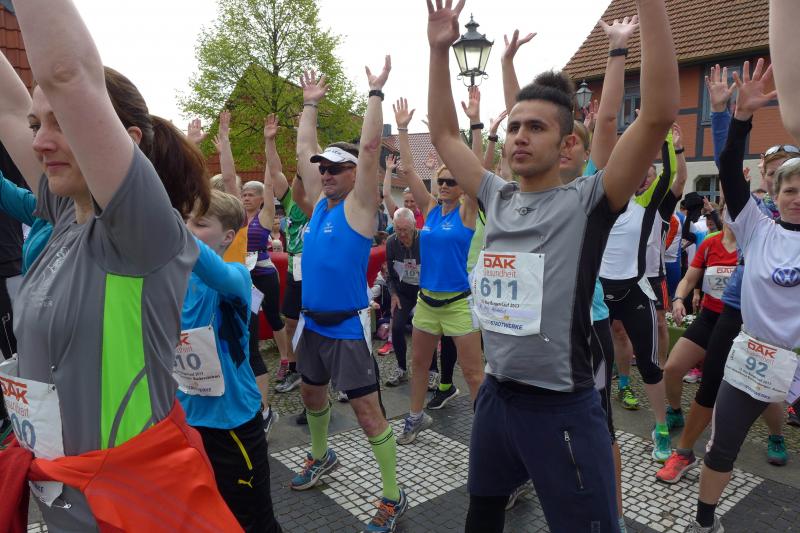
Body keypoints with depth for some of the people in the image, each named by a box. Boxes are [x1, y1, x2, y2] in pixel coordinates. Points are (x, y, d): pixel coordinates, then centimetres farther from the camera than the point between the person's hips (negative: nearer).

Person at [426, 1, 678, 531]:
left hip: (562, 407, -6)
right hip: (495, 395, 6)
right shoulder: (497, 198, 3)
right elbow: (445, 134, 12)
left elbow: (659, 114, -23)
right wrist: (440, 50, 7)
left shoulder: (587, 203, -11)